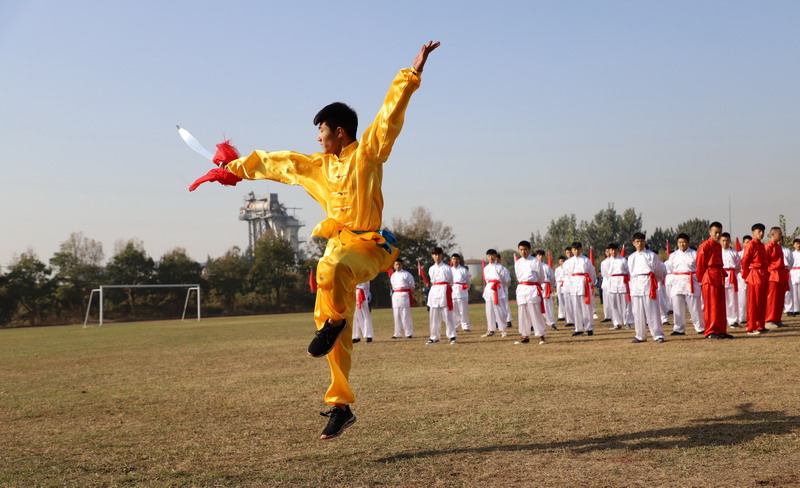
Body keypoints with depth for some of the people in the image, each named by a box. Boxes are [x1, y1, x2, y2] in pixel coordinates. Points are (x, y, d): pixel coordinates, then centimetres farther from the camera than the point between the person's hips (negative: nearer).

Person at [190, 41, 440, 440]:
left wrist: (412, 74, -17)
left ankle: (334, 321, -13)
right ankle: (340, 406, 13)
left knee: (331, 269, -41)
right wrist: (232, 169, 32)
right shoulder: (317, 166, 17)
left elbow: (391, 112, -9)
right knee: (338, 341, 5)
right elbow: (274, 162, 25)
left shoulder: (367, 153, -1)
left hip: (367, 246, -7)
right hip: (338, 249, 7)